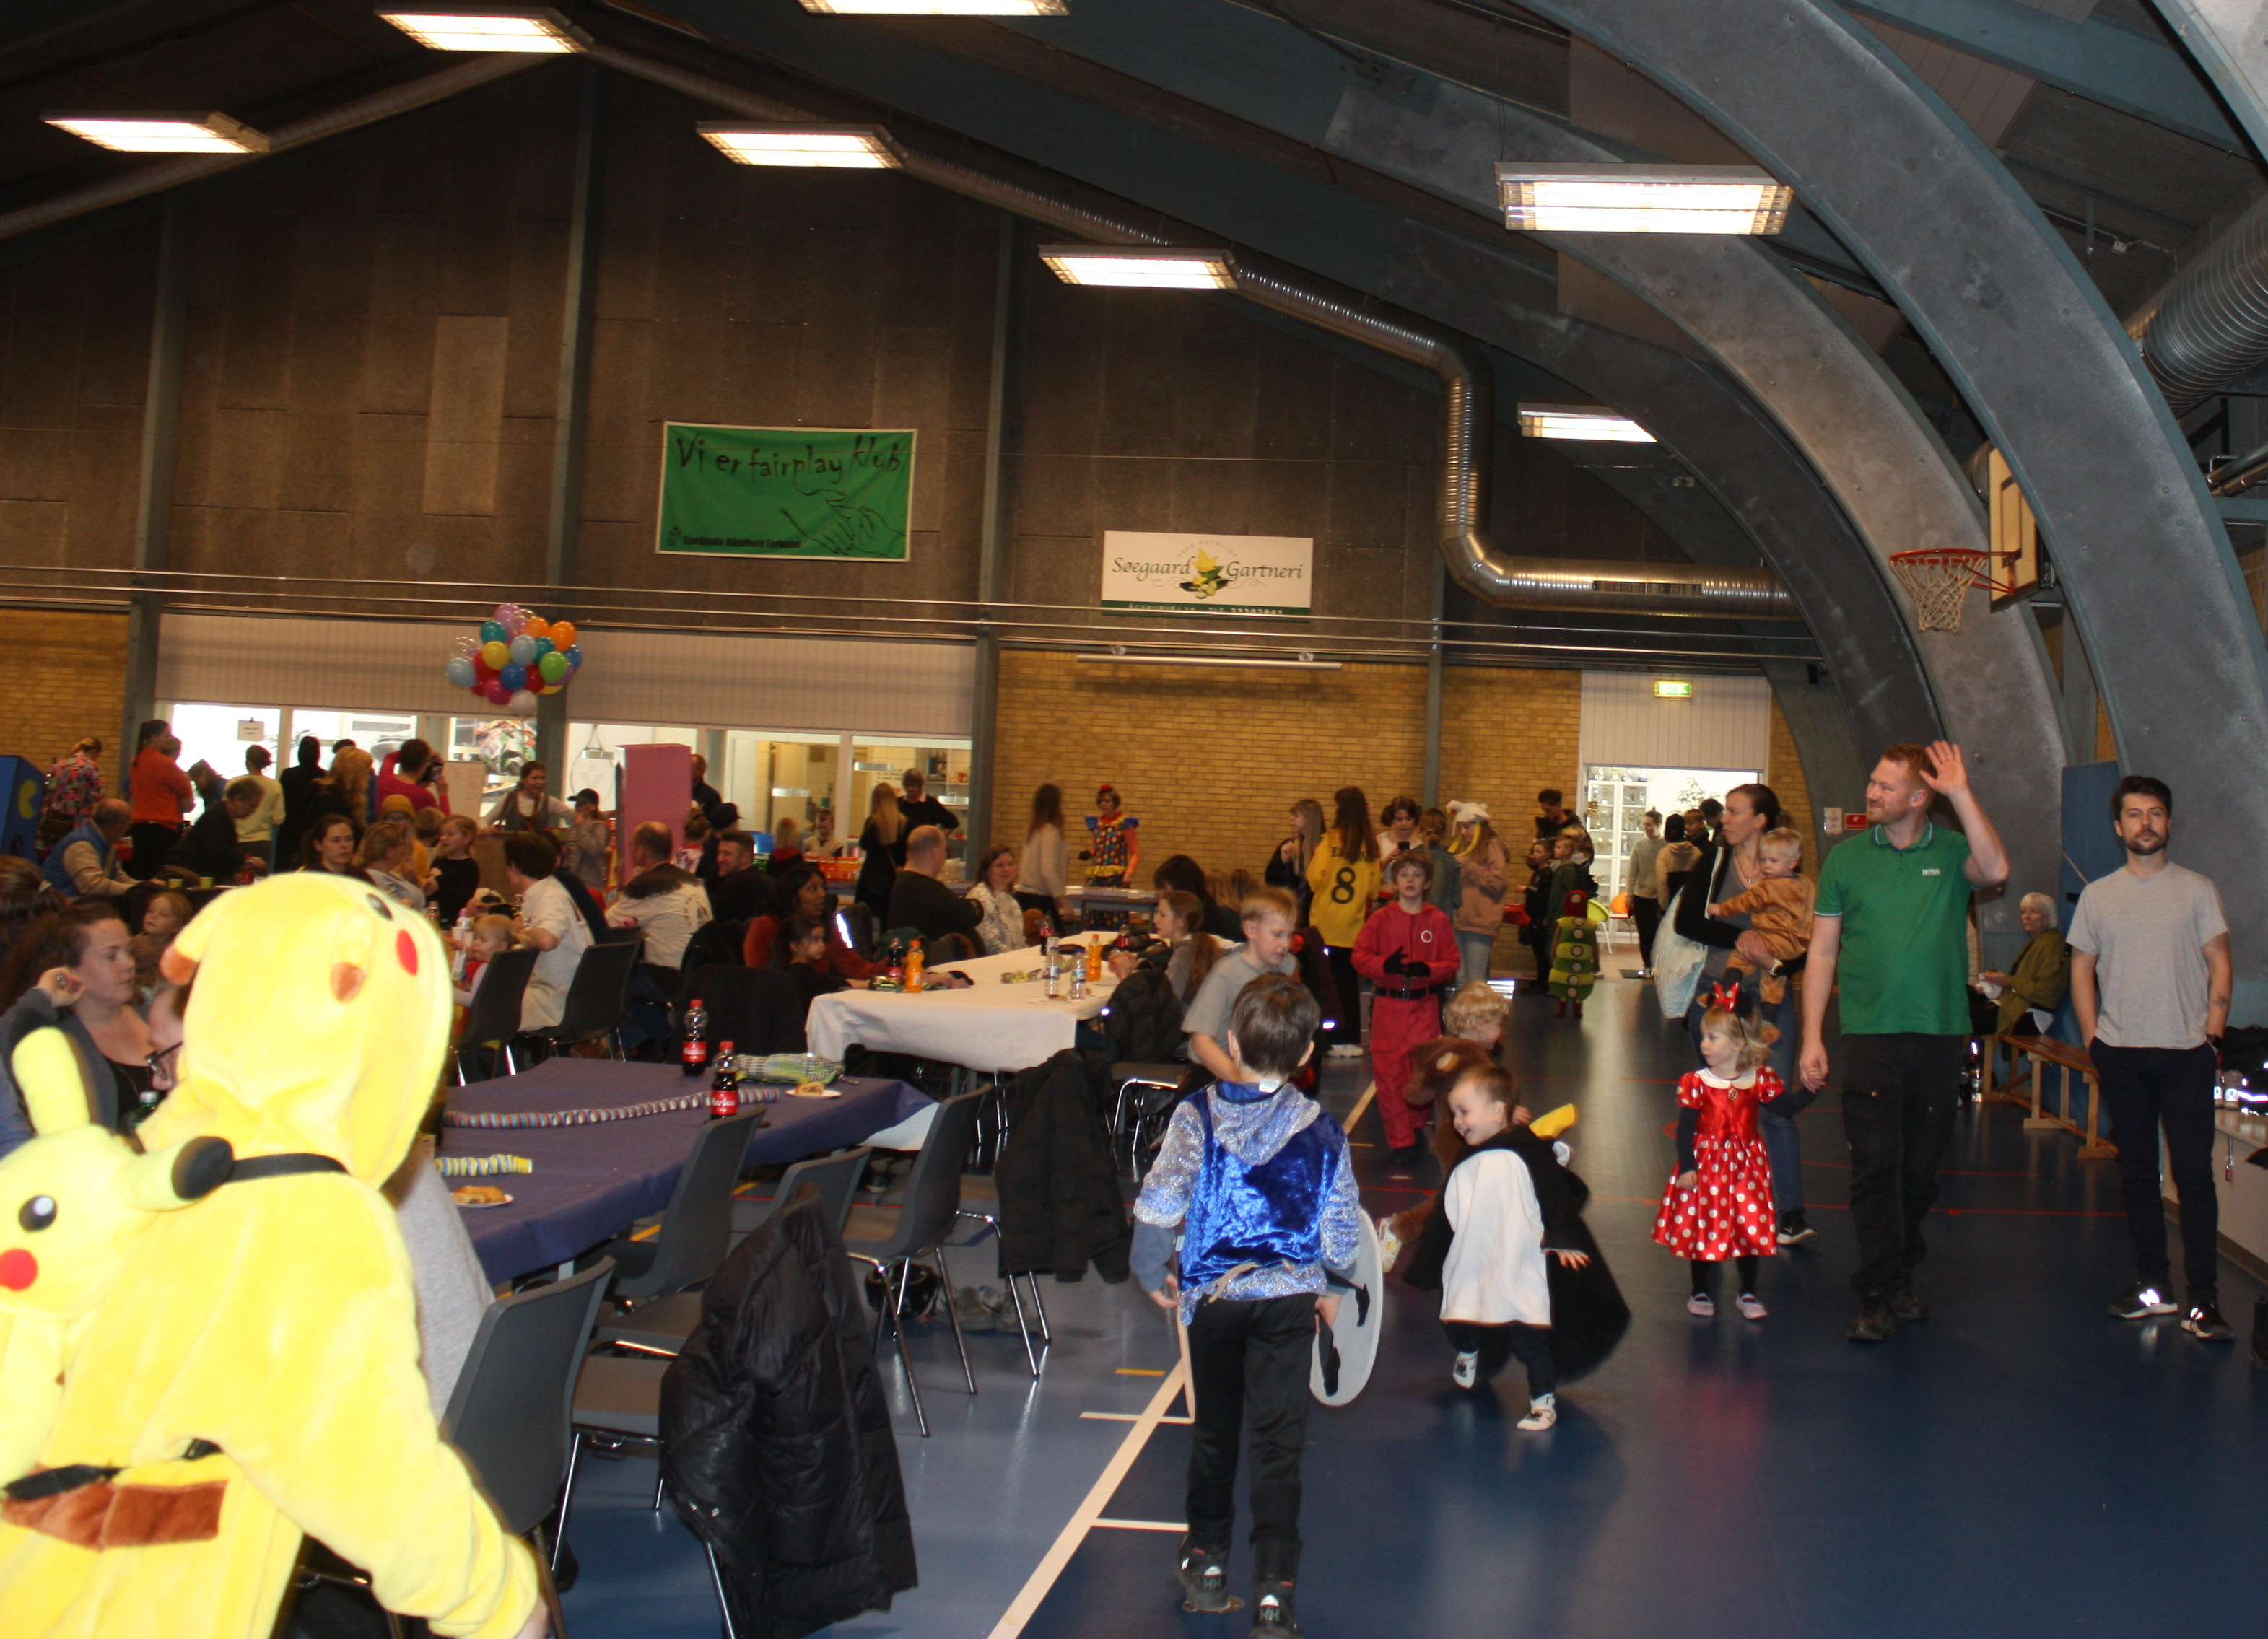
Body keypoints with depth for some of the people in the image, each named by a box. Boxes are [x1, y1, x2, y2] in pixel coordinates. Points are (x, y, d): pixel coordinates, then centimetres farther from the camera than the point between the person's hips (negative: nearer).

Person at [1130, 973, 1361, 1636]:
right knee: (1279, 1442, 4)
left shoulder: (1197, 1116, -11)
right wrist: (1332, 1284, 19)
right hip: (1290, 1295, 0)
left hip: (1212, 1294, 0)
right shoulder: (1322, 1130, -6)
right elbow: (1343, 1223, -1)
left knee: (1213, 1430, 18)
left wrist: (1153, 1274, 4)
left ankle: (1207, 1560, 31)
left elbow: (1157, 1206, -12)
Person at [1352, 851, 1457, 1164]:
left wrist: (1427, 970, -18)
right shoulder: (1381, 918, 1)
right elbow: (1360, 957, -2)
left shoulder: (1438, 921, 2)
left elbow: (1451, 962, 1)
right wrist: (1385, 965, -20)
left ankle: (1415, 1125, 25)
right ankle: (1400, 1141, 5)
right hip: (1388, 1005, 0)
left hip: (1425, 1006, 1)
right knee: (1389, 1071, -2)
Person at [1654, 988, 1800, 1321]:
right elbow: (1685, 1129, -9)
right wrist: (1687, 1167, -14)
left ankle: (1747, 1293, 24)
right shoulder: (1696, 1083, -10)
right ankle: (1701, 1291, 22)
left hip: (1747, 1164, 1)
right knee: (1702, 1225, 5)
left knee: (1750, 1226, 7)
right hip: (1706, 1163, -1)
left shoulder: (1761, 1078, -4)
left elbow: (1786, 1104, 2)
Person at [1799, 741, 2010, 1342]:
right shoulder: (1848, 858, 4)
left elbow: (1996, 870, -22)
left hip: (1940, 1034, 1)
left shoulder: (1952, 852, 2)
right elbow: (1822, 950, 5)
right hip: (1871, 1033, -1)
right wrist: (1812, 1037, 0)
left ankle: (1902, 1275, 26)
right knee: (1876, 1164, -6)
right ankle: (1878, 1296, -2)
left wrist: (1961, 793, -20)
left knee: (1921, 1167, 10)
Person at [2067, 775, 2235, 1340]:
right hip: (2121, 1055, 3)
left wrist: (2212, 1036, -7)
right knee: (2137, 1171, 8)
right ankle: (2151, 1283, 17)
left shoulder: (2197, 890, 3)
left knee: (2194, 1174, -6)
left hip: (2186, 1054, -2)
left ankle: (2202, 1298, -4)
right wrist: (2092, 1039, 1)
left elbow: (2220, 967, 2)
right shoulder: (2097, 895, 8)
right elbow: (2082, 971, 11)